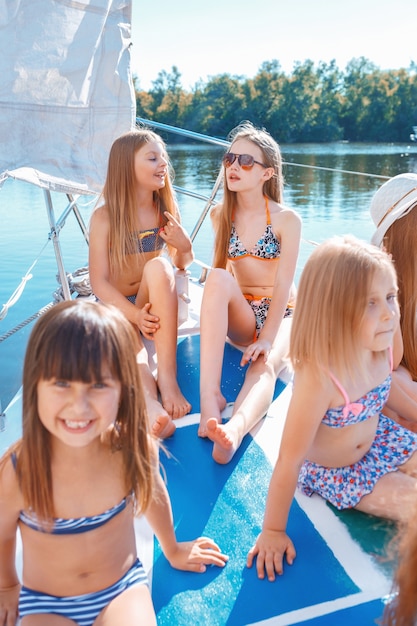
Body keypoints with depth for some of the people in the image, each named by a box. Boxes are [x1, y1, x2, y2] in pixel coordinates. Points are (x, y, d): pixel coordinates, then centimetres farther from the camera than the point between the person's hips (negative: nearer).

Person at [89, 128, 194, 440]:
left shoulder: (166, 210, -1)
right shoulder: (104, 217, -10)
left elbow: (182, 266, 8)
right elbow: (99, 282, -13)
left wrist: (185, 247, -16)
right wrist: (135, 314, -28)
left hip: (156, 306, 2)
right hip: (116, 308, -2)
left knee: (158, 265, -32)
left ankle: (167, 376, -36)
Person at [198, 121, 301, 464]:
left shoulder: (287, 219, -8)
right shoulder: (221, 215, 3)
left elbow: (283, 285, -15)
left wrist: (267, 339, -25)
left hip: (281, 313, -2)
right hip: (241, 315, 2)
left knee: (266, 364, -35)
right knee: (217, 278, -32)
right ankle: (210, 393, -43)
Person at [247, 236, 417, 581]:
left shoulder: (381, 349, -20)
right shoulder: (318, 379, -41)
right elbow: (289, 462, -32)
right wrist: (273, 530, -23)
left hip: (375, 439, 6)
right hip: (331, 472, -6)